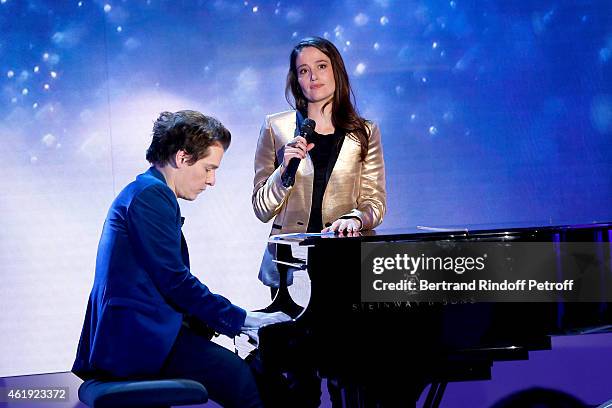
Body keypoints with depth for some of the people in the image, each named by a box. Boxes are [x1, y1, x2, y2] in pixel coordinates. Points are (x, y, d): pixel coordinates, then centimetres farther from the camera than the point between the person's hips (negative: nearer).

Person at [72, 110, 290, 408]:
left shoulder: (146, 191, 22)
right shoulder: (151, 194, -9)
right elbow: (173, 279, -15)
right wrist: (240, 319, -8)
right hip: (138, 336, -10)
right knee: (248, 383, -20)